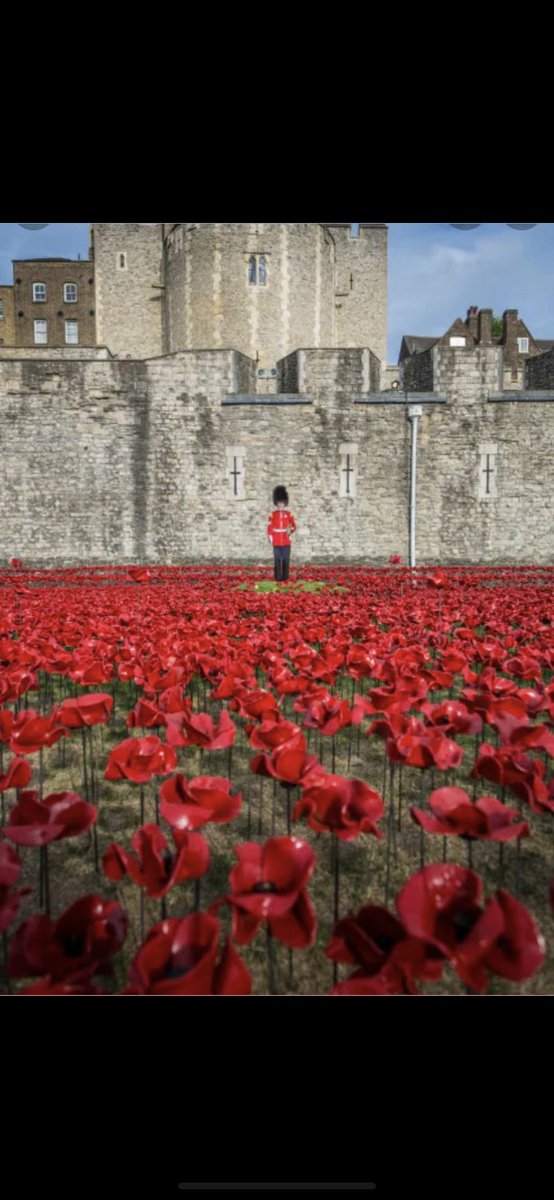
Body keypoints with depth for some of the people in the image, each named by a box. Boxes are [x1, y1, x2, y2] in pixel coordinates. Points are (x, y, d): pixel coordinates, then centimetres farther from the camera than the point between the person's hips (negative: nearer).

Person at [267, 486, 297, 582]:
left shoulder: (289, 514, 5)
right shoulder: (273, 514, 3)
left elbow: (294, 526, 3)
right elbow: (270, 527, 2)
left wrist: (290, 530, -17)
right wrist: (270, 538, -5)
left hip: (286, 542, 1)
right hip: (276, 542, -1)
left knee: (286, 560, 2)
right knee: (277, 560, 0)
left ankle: (285, 578, 8)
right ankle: (278, 578, 5)